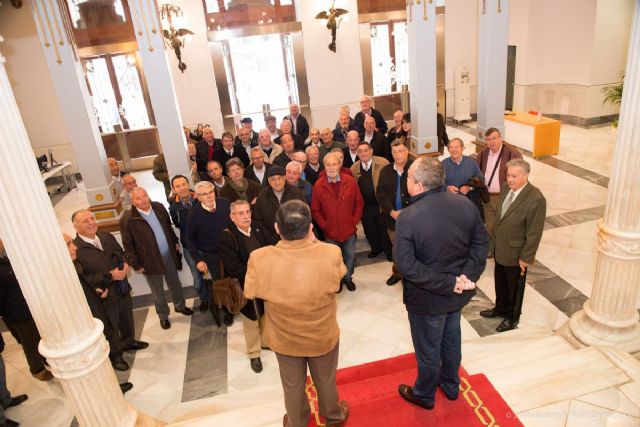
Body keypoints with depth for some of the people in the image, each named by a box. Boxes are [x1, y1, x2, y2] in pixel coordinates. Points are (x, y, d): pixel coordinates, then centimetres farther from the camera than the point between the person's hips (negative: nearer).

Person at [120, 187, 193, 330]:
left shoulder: (159, 207, -5)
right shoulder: (127, 219, -18)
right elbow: (128, 245, -12)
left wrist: (175, 242, 12)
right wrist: (136, 264, -11)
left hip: (169, 255, 4)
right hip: (150, 261, -4)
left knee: (175, 284, 22)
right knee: (158, 291, 14)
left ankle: (180, 306, 47)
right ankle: (163, 316, 36)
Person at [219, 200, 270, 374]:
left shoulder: (258, 231, 0)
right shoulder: (226, 237, -19)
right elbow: (234, 267, -24)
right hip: (247, 287, -5)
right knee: (252, 320, 13)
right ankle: (254, 354, 33)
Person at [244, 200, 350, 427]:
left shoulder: (259, 259, -31)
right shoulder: (331, 254, -32)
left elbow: (250, 292, -10)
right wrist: (311, 241, -4)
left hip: (284, 339, 0)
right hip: (323, 336, 0)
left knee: (293, 386, 28)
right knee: (326, 381, 30)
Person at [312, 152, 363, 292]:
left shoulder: (350, 181, -8)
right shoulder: (318, 185, -11)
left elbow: (359, 202, 2)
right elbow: (315, 209, -4)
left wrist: (355, 220, -3)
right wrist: (324, 226, -7)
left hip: (349, 229, 1)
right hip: (330, 231, -1)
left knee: (350, 255, 15)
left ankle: (348, 278, 40)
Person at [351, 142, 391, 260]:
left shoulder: (383, 163, -10)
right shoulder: (354, 168, 2)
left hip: (381, 204, -3)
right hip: (365, 206, 4)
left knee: (384, 228, 11)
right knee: (369, 229, 18)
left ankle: (389, 250, 33)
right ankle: (376, 248, 42)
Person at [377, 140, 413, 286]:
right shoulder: (385, 171, 3)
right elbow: (380, 193, -1)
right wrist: (392, 211, -12)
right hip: (393, 217, 4)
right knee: (396, 247, 18)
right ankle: (397, 273, 38)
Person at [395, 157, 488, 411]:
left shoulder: (408, 217, -27)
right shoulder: (465, 204, -10)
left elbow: (407, 266, -29)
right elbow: (482, 243, -5)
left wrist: (448, 284, -23)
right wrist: (467, 275, -11)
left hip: (427, 298, -5)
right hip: (460, 293, 6)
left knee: (428, 349, 18)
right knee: (451, 339, 28)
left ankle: (424, 395, 44)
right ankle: (450, 385, 52)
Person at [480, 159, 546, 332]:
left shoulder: (536, 199, -26)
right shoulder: (506, 188, -5)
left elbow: (534, 233, -20)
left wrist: (526, 258, -15)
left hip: (515, 253, -6)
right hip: (499, 249, 6)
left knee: (514, 287, 17)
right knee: (500, 283, 25)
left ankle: (513, 317, 40)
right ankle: (501, 308, 50)